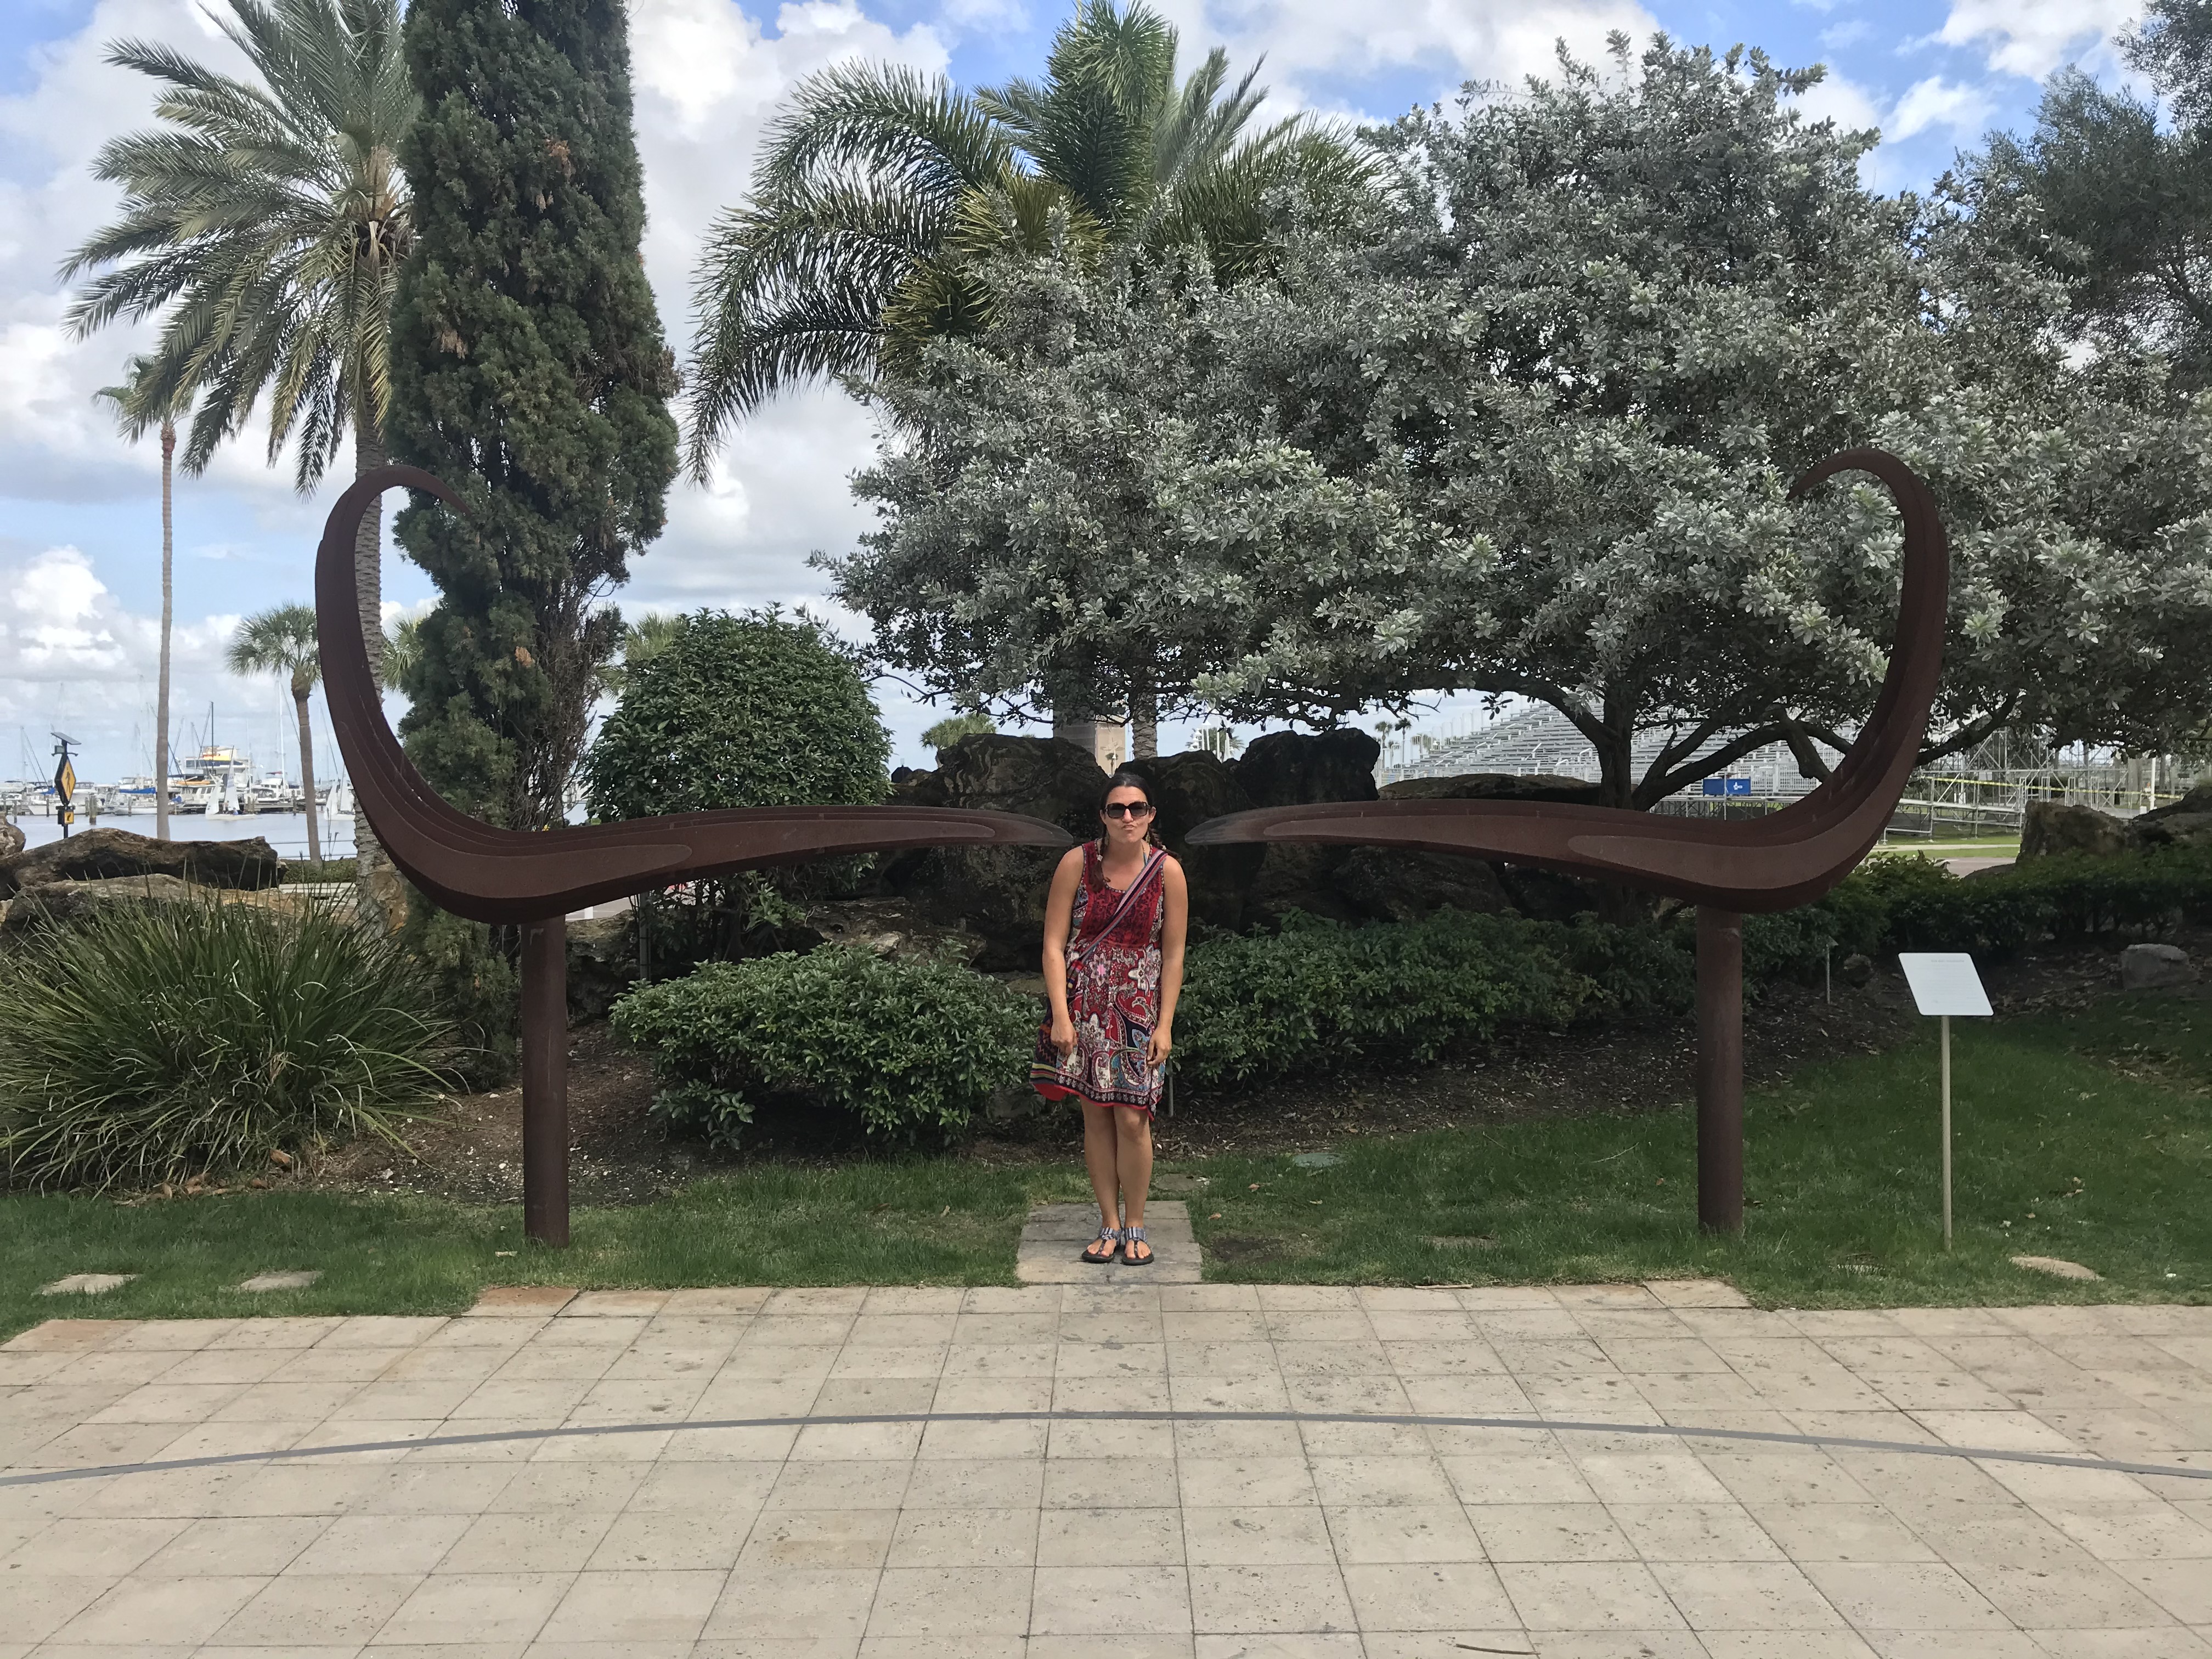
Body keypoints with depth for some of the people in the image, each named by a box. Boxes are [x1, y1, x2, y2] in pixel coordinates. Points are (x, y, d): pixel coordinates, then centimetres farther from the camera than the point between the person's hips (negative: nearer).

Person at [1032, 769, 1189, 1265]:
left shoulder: (1167, 871, -5)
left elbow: (1173, 955, -1)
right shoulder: (1077, 863, -6)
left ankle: (1135, 1227, 14)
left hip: (1138, 1010, 0)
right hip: (1083, 1008, 1)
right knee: (1095, 1116, 7)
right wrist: (1060, 1016, -11)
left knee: (1132, 1120, -3)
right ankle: (1109, 1224, 20)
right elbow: (1054, 944, -6)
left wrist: (1165, 1025, -5)